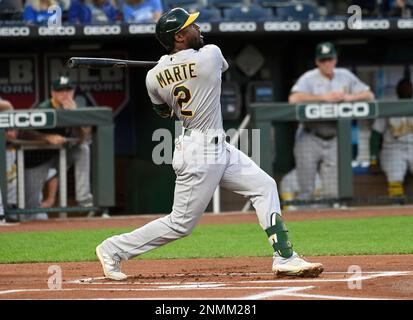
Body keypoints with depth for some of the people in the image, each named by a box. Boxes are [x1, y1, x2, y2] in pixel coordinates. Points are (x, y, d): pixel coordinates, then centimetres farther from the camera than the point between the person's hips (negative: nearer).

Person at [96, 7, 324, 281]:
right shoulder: (210, 55, -18)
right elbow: (223, 64, 8)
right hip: (201, 154, -8)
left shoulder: (154, 77, -2)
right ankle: (114, 249, 9)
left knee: (264, 186, 10)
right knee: (181, 224, 0)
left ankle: (285, 258, 9)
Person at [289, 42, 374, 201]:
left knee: (334, 193, 2)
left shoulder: (345, 76, 8)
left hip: (333, 140, 4)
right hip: (310, 139, -4)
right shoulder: (309, 78, -6)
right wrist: (324, 97, -24)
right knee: (306, 191, -5)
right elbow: (294, 98, -24)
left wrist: (349, 97, -11)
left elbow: (369, 95, 8)